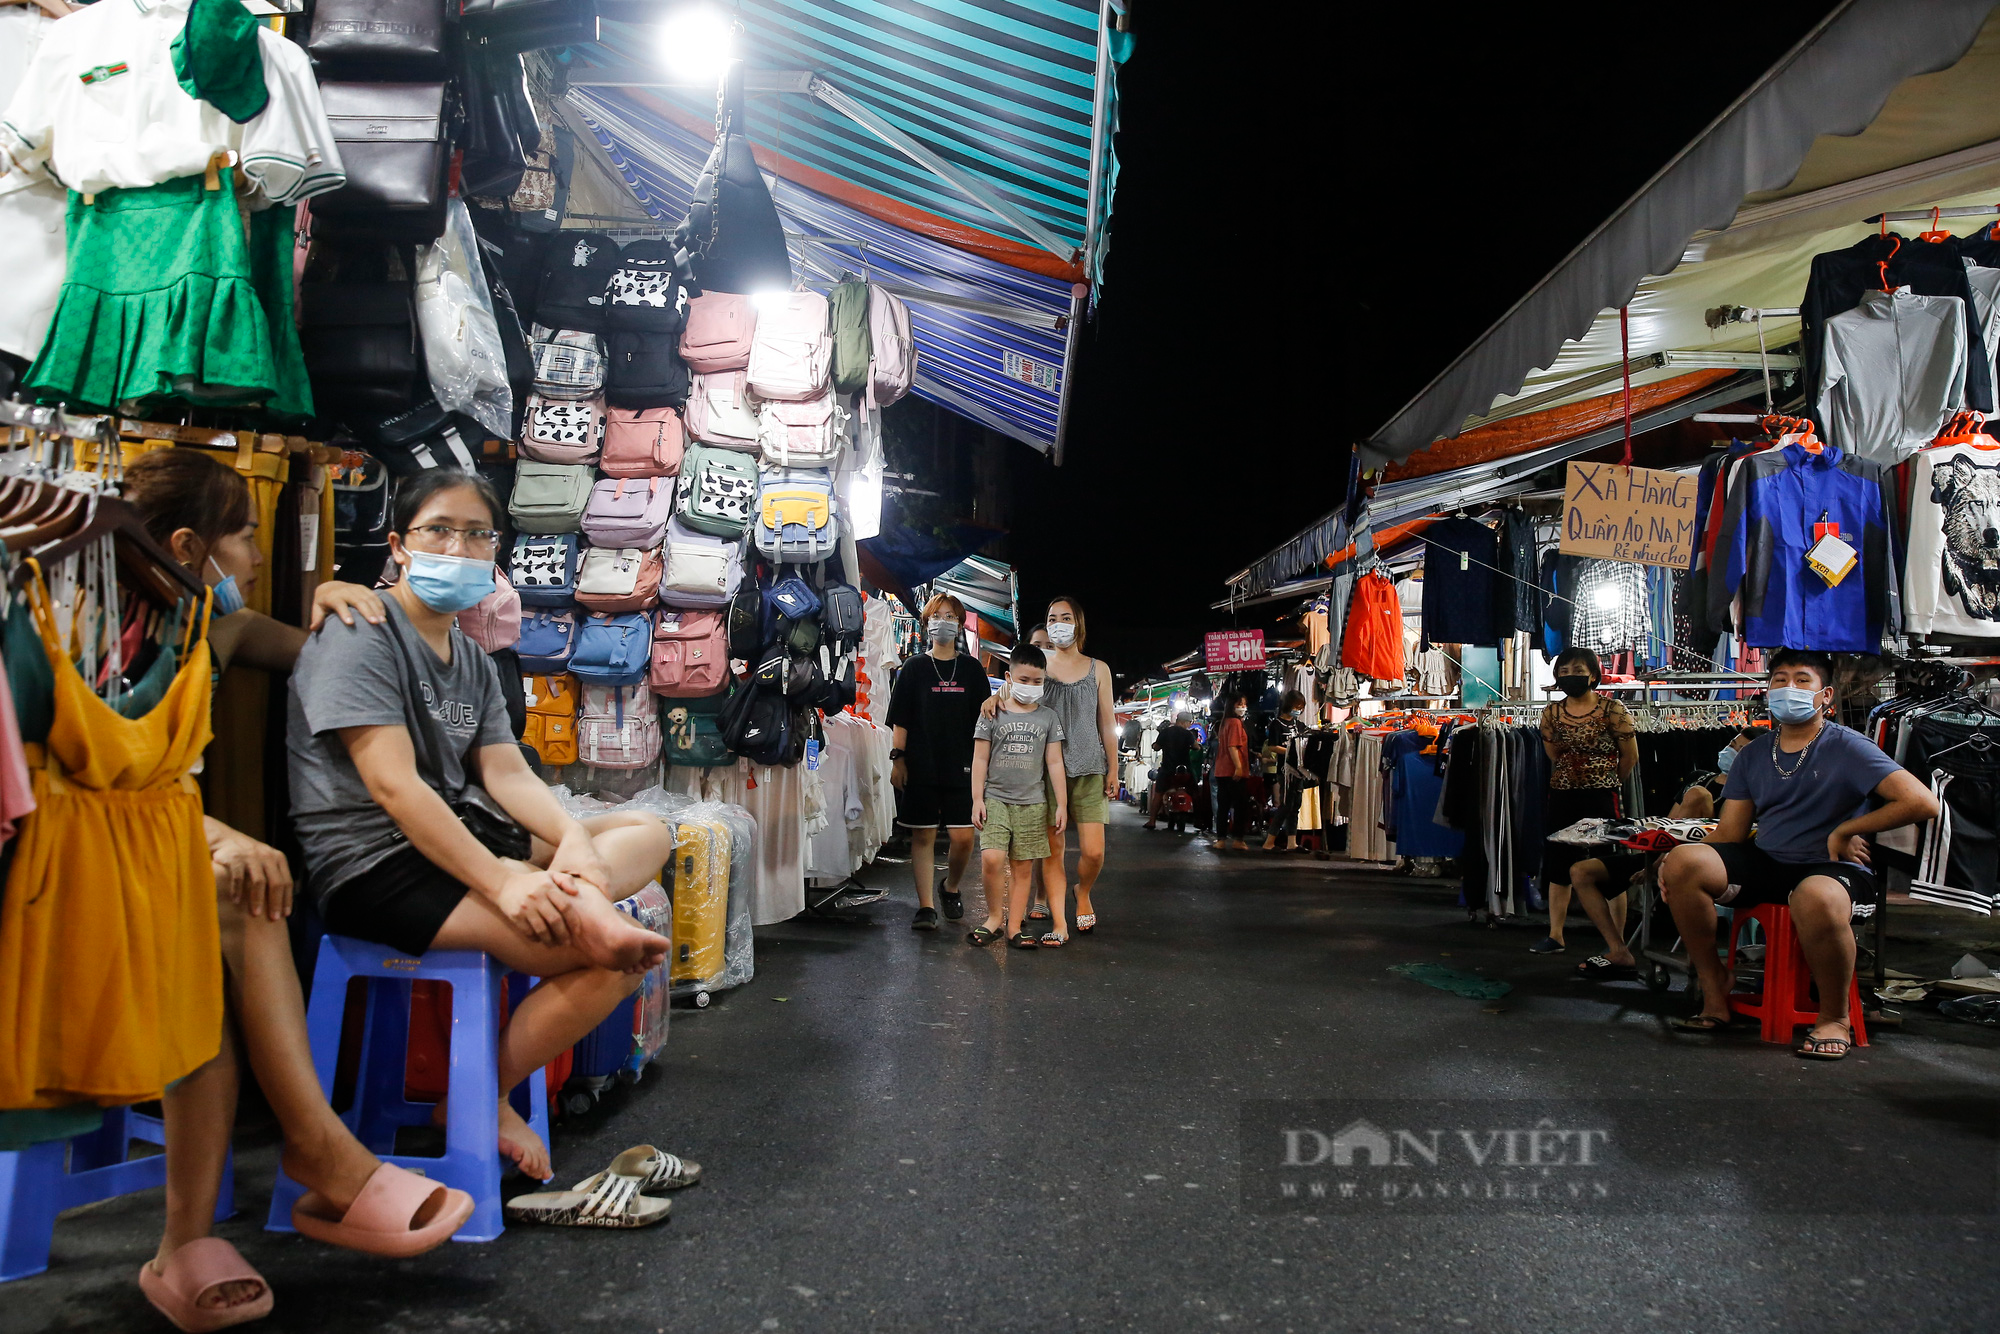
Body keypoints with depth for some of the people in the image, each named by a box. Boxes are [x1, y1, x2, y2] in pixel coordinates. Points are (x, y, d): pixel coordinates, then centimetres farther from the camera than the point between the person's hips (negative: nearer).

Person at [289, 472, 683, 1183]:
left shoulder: (473, 661, 17)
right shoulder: (361, 635, -9)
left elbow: (508, 774, 6)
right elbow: (393, 785, -20)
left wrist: (575, 839, -16)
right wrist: (501, 882, -27)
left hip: (460, 833, 9)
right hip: (376, 862, -9)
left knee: (647, 832, 4)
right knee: (614, 960, -20)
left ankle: (582, 899, -29)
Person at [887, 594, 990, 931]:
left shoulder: (972, 670, 9)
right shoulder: (914, 668, 6)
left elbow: (984, 719, 11)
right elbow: (900, 720, 5)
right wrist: (897, 758, -3)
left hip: (962, 768, 1)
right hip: (920, 768, -1)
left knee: (963, 837, -4)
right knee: (923, 836, 0)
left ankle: (951, 887, 23)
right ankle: (925, 906, 6)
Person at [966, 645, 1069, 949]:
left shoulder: (1048, 717, 7)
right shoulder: (993, 714, 3)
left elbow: (1054, 763, 8)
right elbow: (980, 759, 3)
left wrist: (1062, 804, 4)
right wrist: (977, 800, -3)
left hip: (1032, 803, 2)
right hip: (996, 799, -2)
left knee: (1022, 868, 3)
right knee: (991, 859, -17)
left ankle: (1014, 926, 12)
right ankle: (994, 917, 2)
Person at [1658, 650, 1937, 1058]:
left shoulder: (1847, 748, -3)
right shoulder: (1753, 755, 13)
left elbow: (1923, 803, -14)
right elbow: (1729, 834, 10)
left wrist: (1845, 831, -8)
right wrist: (1679, 864, -8)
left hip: (1830, 870, -5)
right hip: (1765, 863, 5)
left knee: (1817, 898, -41)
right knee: (1684, 861, -22)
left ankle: (1834, 1017, -14)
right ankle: (1714, 985, -6)